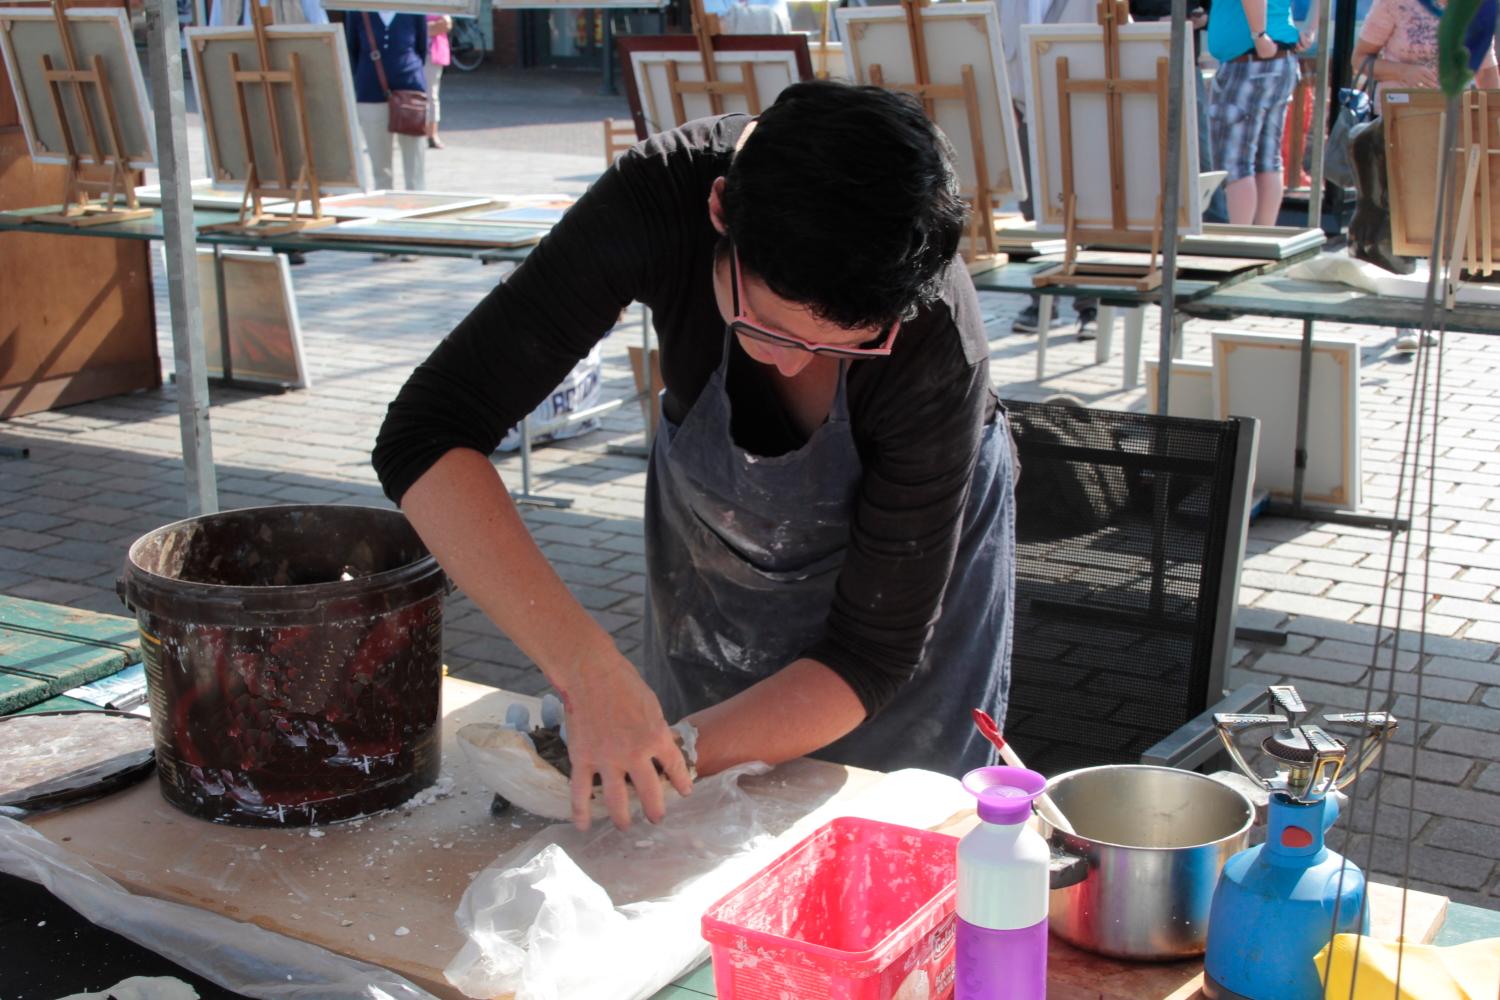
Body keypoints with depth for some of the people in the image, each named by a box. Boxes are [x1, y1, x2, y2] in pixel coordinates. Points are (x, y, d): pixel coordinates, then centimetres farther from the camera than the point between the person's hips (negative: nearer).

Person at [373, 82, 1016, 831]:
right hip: (711, 529, 2)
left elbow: (872, 657, -27)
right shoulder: (661, 197, -36)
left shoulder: (936, 345, -38)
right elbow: (426, 436, -38)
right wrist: (589, 673, -47)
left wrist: (678, 752, -40)